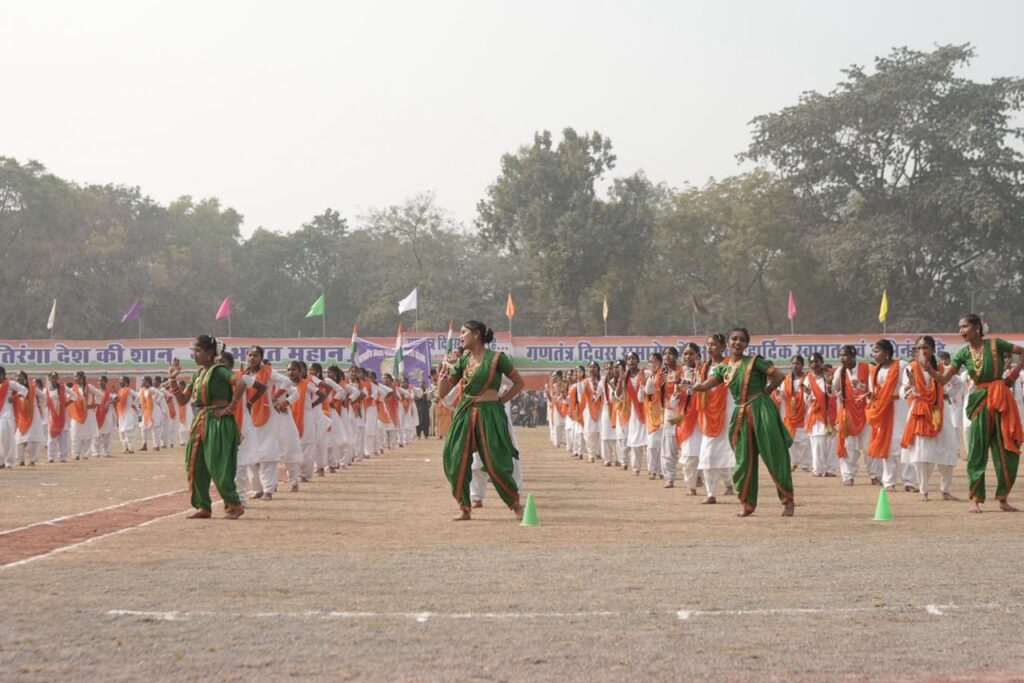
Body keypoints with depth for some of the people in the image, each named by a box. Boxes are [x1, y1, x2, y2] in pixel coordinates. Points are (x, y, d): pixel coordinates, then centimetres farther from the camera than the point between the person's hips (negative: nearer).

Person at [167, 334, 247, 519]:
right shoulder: (198, 374, 15)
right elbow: (182, 400, 16)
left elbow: (240, 384, -27)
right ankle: (204, 507, 14)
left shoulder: (219, 370, -10)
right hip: (200, 423, 9)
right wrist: (173, 379, 6)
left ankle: (234, 505, 4)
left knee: (217, 466, -7)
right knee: (196, 466, 7)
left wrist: (230, 408, -21)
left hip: (218, 423, -9)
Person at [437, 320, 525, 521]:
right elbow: (442, 392, 8)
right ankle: (464, 508, 12)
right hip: (465, 414, 5)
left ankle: (516, 505, 11)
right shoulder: (462, 360, 8)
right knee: (457, 462, 0)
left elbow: (519, 383, 4)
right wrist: (447, 366, -1)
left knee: (496, 464, -6)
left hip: (489, 414, -5)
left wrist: (501, 401, -2)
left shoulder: (496, 358, -6)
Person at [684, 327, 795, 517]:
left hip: (761, 411, -5)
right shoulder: (723, 368, 11)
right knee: (744, 460, 6)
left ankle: (788, 500, 10)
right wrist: (692, 387, -21)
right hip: (741, 415, 5)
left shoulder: (754, 361, -3)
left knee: (775, 456, -2)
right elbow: (705, 385, -2)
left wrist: (764, 392, -5)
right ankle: (747, 504, 17)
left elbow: (780, 375, -9)